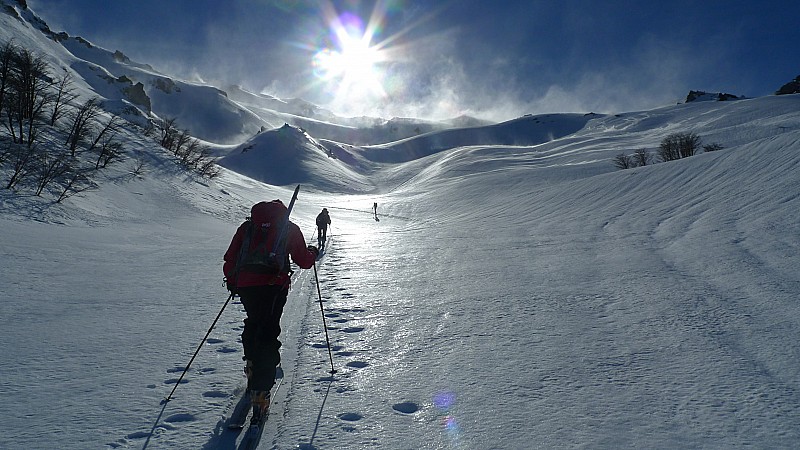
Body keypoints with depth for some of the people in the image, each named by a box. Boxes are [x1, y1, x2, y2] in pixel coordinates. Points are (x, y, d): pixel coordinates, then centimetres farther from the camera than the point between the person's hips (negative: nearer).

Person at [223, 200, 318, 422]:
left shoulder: (247, 226, 18)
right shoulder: (290, 228, 13)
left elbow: (230, 258, 15)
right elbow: (304, 262, 13)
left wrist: (232, 281, 29)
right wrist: (313, 253, 34)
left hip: (245, 285, 3)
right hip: (274, 285, -3)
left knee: (253, 322, 29)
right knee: (268, 334, -2)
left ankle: (252, 363, 33)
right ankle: (260, 391, -8)